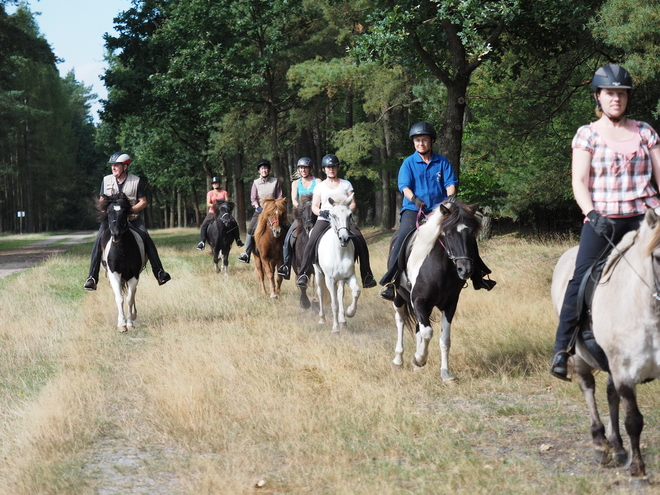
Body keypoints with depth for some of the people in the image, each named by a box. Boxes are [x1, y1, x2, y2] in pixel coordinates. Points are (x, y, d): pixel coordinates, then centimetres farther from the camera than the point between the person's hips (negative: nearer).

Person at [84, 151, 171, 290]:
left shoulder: (136, 181, -2)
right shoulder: (106, 180, 5)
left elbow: (143, 202, -2)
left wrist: (129, 210, -17)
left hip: (131, 218, -1)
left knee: (147, 239, -20)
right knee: (99, 240, -22)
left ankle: (159, 273, -14)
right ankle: (92, 277, -21)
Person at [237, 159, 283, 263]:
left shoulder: (276, 181, 4)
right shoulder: (256, 183, 5)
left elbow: (279, 197, 4)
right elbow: (253, 199, 1)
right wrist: (258, 207, -15)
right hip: (260, 210, 1)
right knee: (250, 229, -11)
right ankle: (247, 254, -8)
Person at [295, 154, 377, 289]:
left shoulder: (346, 185, 15)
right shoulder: (320, 187, 15)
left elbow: (353, 204, 10)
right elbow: (314, 206, 10)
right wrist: (320, 212, -12)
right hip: (324, 220, 0)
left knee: (360, 242, -19)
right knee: (311, 243, -25)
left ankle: (367, 276, -12)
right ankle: (303, 275, -24)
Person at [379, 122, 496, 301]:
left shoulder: (442, 162, 7)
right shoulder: (408, 163, 3)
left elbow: (450, 183, 1)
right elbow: (404, 186, -7)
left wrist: (450, 198, -20)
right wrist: (414, 199, -27)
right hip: (414, 210, -2)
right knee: (402, 236, -23)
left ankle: (477, 275, 6)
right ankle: (390, 281, -21)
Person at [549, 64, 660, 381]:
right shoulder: (587, 135, 6)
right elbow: (579, 181, -2)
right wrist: (591, 214, -17)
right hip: (602, 220, -2)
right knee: (583, 277, -13)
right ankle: (562, 347, -6)